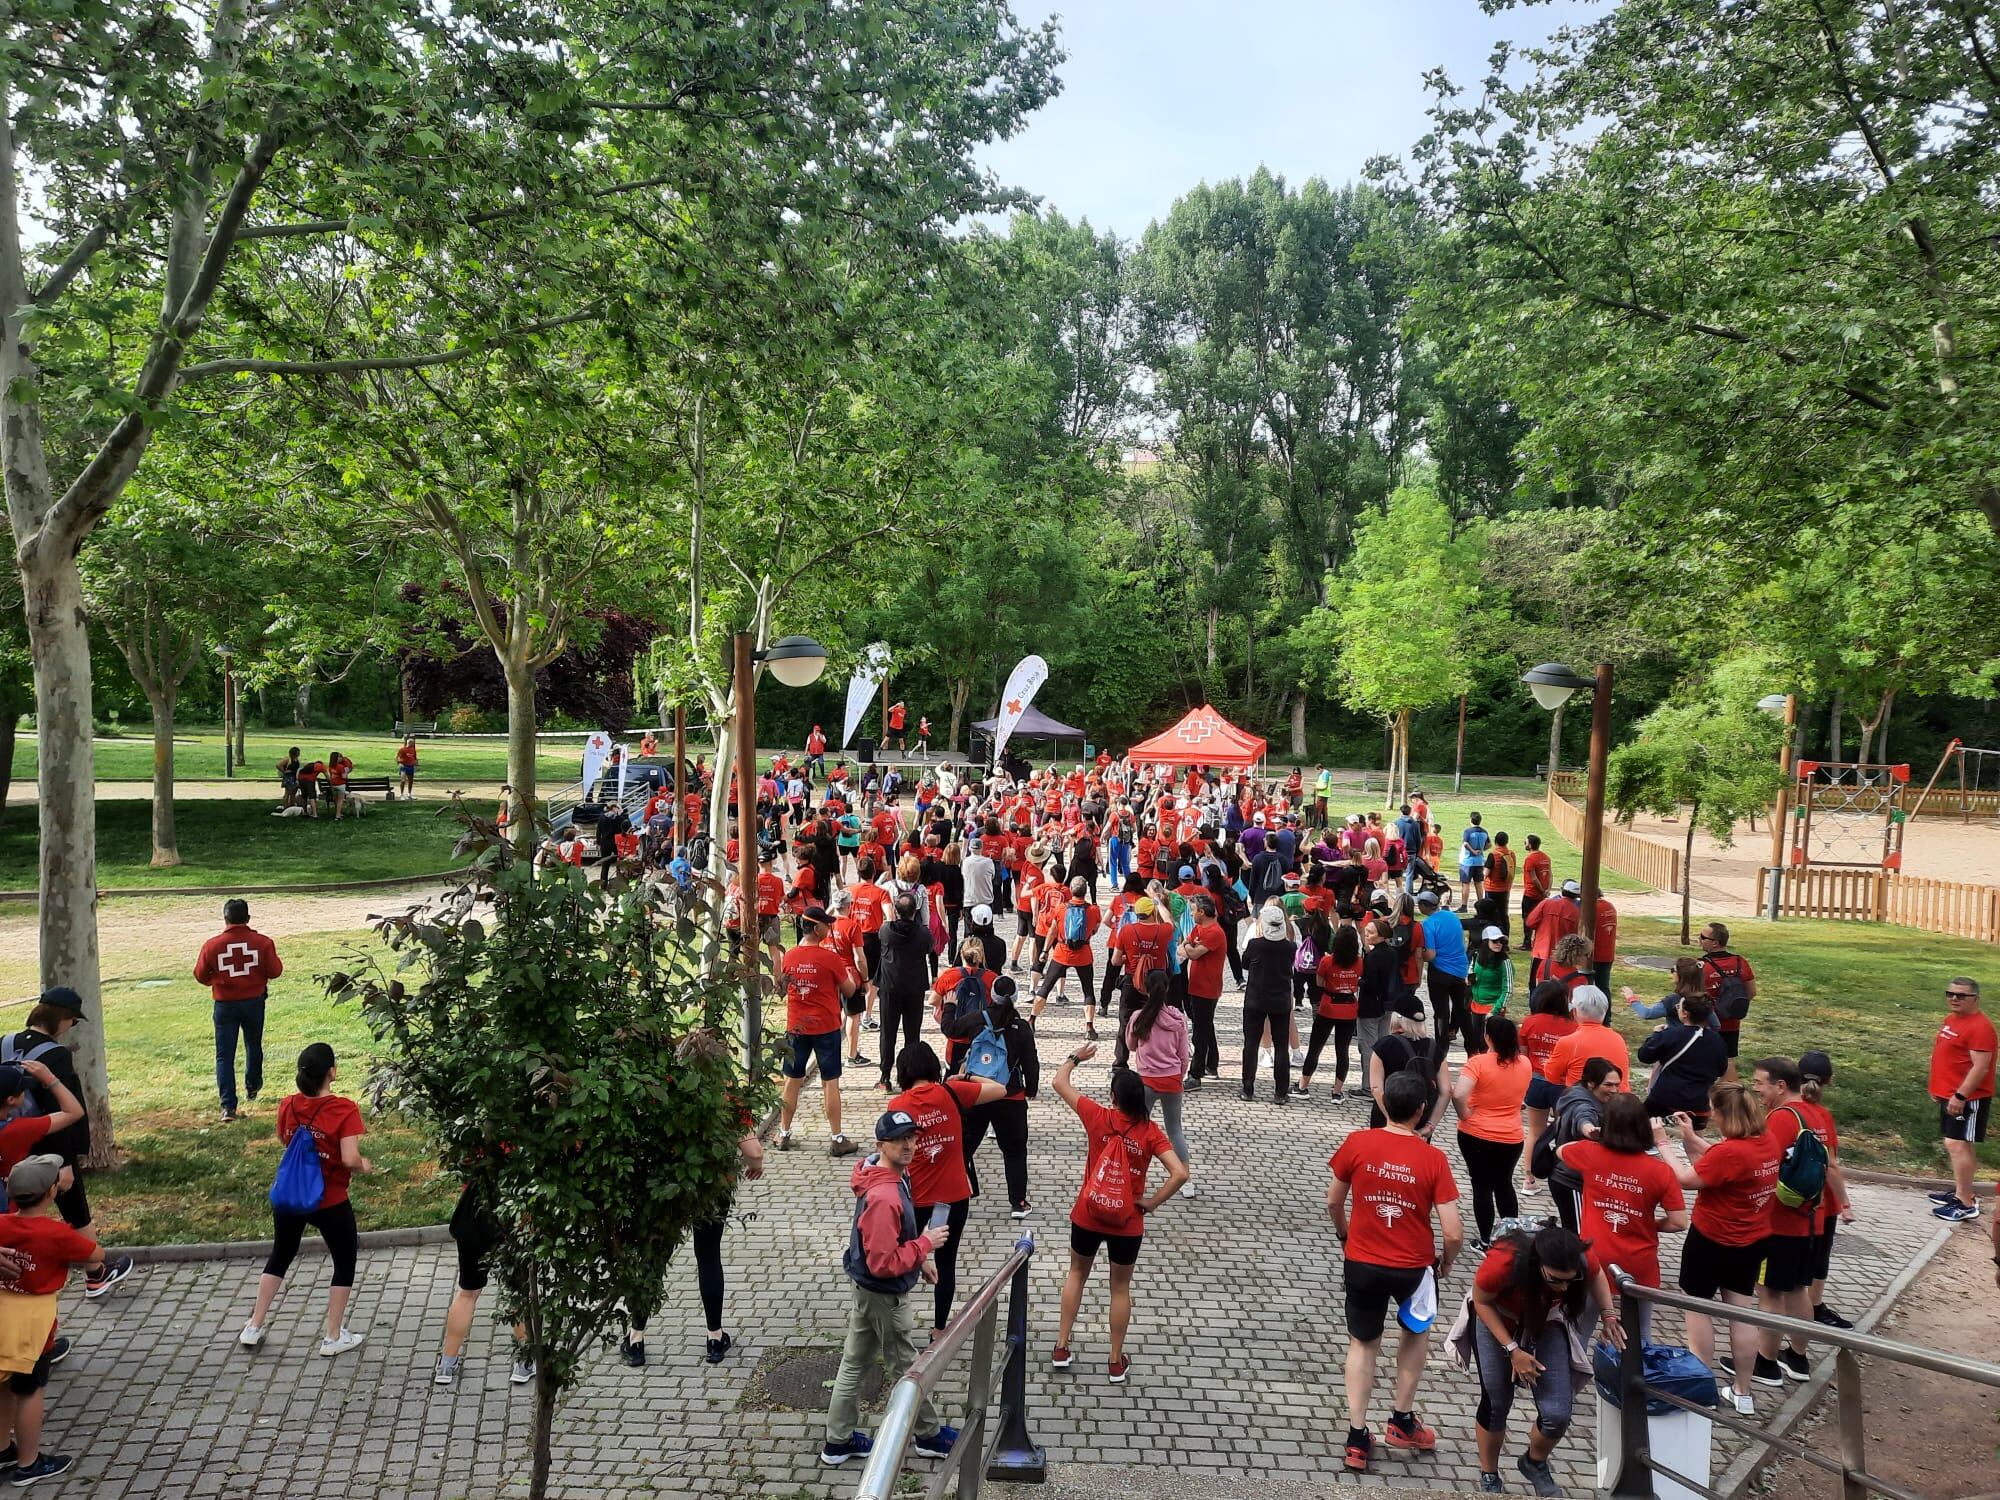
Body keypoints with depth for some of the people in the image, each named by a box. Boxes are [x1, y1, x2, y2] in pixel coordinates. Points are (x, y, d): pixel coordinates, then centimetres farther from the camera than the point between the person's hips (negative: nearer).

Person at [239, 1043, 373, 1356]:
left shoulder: (288, 1106, -5)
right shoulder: (344, 1109, -21)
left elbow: (285, 1141, 13)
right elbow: (349, 1159, -25)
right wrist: (364, 1166, -6)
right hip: (330, 1203, -5)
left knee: (280, 1257, 26)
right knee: (345, 1263, 14)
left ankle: (254, 1328, 33)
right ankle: (334, 1338, 18)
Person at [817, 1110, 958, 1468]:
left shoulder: (894, 1175, -2)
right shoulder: (884, 1197, -34)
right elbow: (884, 1263, -31)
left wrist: (919, 1260, 14)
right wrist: (925, 1245, -22)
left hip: (866, 1290, 9)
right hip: (886, 1296, -9)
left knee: (854, 1363, 18)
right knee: (905, 1368, 12)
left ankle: (838, 1442, 31)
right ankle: (929, 1436, 33)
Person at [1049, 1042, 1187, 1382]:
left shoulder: (1099, 1118, -12)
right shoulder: (1150, 1132, -12)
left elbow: (1060, 1082, -1)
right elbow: (1180, 1173, -21)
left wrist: (1075, 1057, 15)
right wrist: (1151, 1203, -10)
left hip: (1087, 1216, 1)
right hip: (1128, 1224, 0)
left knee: (1077, 1274, 25)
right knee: (1121, 1287, 19)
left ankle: (1061, 1348, 28)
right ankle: (1116, 1362, 27)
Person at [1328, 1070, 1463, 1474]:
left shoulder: (1357, 1143, -11)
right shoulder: (1433, 1159, -14)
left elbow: (1333, 1201, 2)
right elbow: (1453, 1233, -14)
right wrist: (1446, 1262, 7)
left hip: (1361, 1262, 1)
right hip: (1413, 1266, 0)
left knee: (1362, 1343, 21)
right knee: (1417, 1331, 29)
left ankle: (1357, 1438, 19)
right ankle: (1402, 1421, 34)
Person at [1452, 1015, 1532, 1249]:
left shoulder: (1479, 1062, -18)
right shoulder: (1525, 1064, -2)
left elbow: (1459, 1094, -30)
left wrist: (1464, 1114, -14)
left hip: (1475, 1135, -4)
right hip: (1511, 1138, 4)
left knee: (1482, 1186, 9)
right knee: (1504, 1185, 22)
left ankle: (1485, 1241, 16)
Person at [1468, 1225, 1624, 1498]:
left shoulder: (1584, 1258, -31)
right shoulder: (1503, 1261, -41)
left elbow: (1597, 1273, -4)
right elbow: (1481, 1303, -20)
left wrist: (1608, 1314, -17)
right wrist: (1512, 1350, -24)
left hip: (1545, 1322, 3)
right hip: (1496, 1320, -2)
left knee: (1558, 1413, -6)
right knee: (1496, 1403, 3)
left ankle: (1535, 1463, 26)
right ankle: (1488, 1477, 29)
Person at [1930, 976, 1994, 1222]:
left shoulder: (1979, 1026, -19)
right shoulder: (1952, 1019, 11)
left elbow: (1980, 1067, -23)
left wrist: (1960, 1096, -25)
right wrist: (1939, 1089, 22)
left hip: (1967, 1098, -10)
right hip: (1950, 1094, 10)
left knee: (1956, 1145, -11)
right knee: (1961, 1145, 17)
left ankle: (1967, 1205, -8)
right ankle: (1961, 1191, 26)